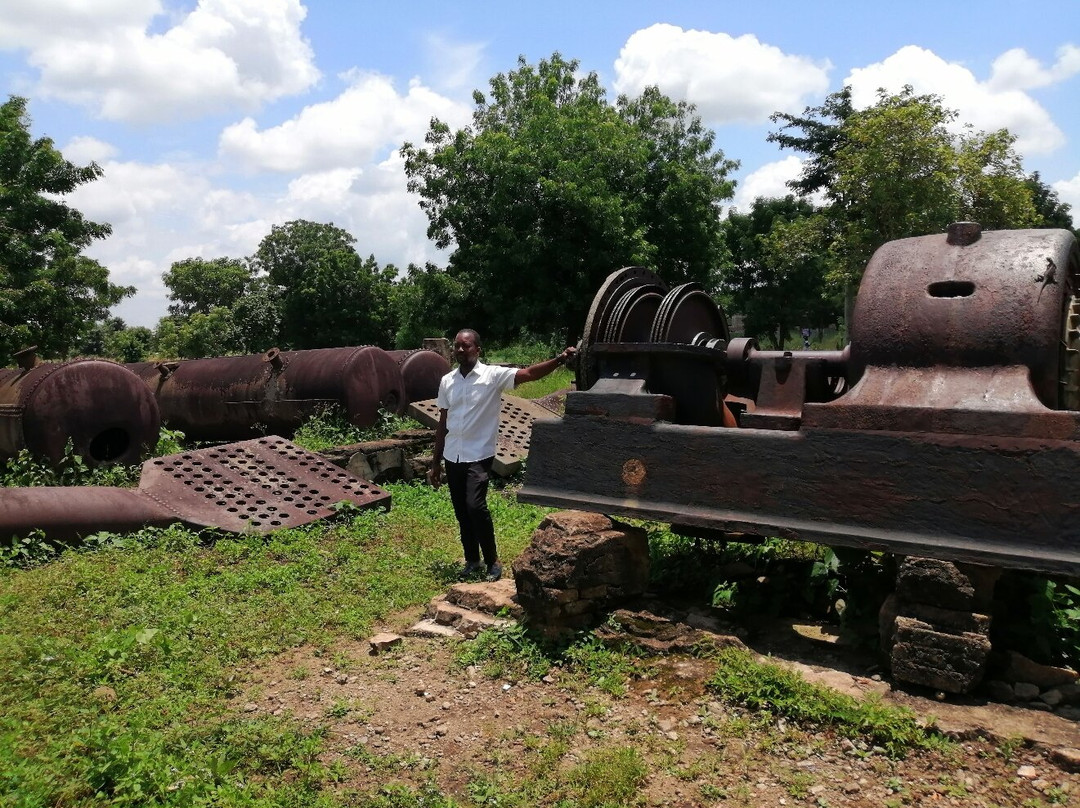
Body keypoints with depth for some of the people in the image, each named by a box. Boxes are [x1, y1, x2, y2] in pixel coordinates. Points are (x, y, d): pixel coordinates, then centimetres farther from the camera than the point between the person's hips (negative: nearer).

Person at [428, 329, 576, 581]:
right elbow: (443, 423, 12)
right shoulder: (446, 381, 6)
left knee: (475, 506, -18)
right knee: (461, 512, 10)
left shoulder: (493, 375, -8)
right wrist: (435, 463, 14)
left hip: (479, 456, -5)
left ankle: (493, 562, 0)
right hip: (452, 457, 5)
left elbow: (528, 374, -20)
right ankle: (472, 561, 27)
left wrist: (559, 360, -36)